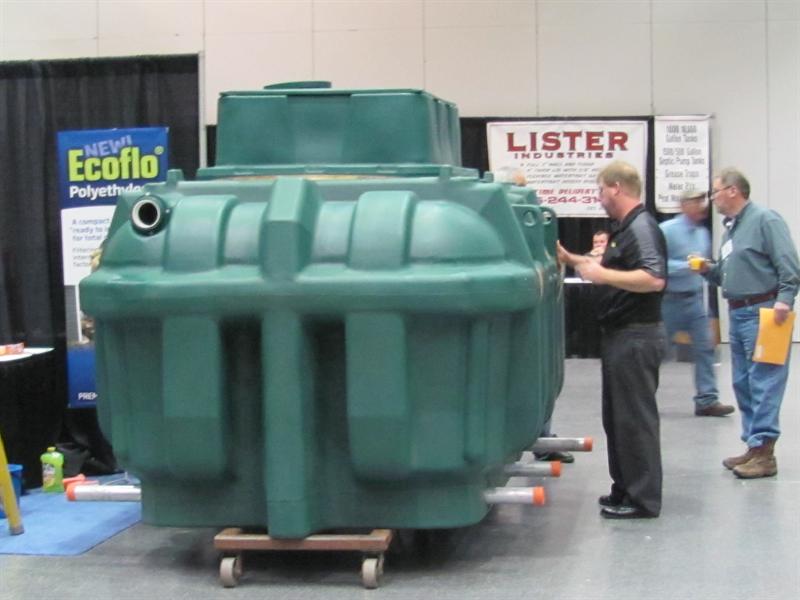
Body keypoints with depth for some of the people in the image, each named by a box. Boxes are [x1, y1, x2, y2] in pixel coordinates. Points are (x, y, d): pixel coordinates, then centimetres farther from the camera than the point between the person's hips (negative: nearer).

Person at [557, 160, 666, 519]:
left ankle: (643, 500, 1)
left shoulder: (642, 227, -17)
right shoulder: (625, 228, 15)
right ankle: (625, 489, 24)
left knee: (634, 418, -5)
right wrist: (572, 260, 24)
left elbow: (654, 279, -28)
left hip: (636, 336, -11)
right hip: (621, 334, 11)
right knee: (617, 416, 16)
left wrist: (602, 275, -25)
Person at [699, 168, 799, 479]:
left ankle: (764, 452, -8)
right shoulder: (730, 228, 19)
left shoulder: (764, 220, -9)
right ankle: (754, 446, 18)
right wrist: (709, 270, 8)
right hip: (738, 313, 10)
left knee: (764, 383, -9)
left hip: (763, 312, -10)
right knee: (743, 384, 11)